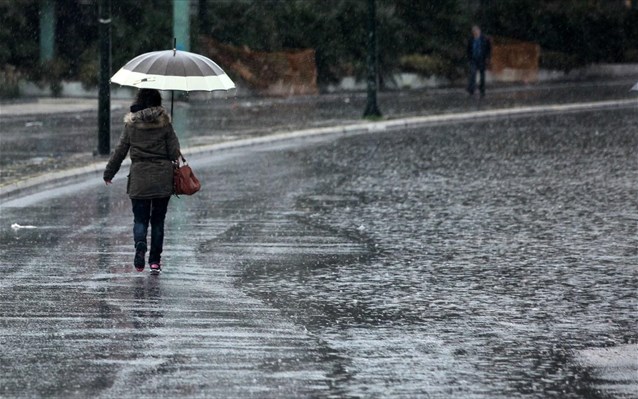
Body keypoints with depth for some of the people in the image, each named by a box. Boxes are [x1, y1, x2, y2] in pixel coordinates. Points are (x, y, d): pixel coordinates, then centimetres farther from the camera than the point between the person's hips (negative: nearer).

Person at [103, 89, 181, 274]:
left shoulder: (131, 125, -1)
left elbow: (119, 151, 3)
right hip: (163, 178, 1)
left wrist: (108, 173, 13)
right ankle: (155, 261, 9)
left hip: (139, 179, 0)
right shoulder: (164, 123, -2)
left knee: (140, 219, 6)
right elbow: (175, 152, -3)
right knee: (158, 220, 10)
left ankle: (140, 246, -23)